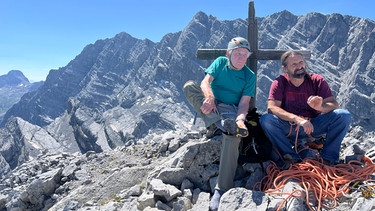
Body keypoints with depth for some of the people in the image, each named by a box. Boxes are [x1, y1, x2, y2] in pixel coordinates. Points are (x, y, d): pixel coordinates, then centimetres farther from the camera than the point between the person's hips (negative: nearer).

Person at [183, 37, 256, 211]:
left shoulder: (249, 76, 4)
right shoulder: (220, 62, 6)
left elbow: (244, 102, -6)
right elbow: (205, 82, -10)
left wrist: (240, 119, -29)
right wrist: (209, 97, -33)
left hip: (232, 111, -1)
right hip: (211, 108, 2)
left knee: (233, 135, -36)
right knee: (189, 85, -23)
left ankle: (222, 190, -29)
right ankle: (219, 123, -39)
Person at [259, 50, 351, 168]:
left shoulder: (317, 80, -3)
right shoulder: (280, 83, -7)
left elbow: (334, 105, -10)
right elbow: (271, 108, -20)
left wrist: (321, 107, -35)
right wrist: (297, 119, -35)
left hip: (314, 126, 2)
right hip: (289, 129, -1)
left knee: (344, 115, -20)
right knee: (265, 119, -30)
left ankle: (328, 157, -11)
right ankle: (292, 157, -20)